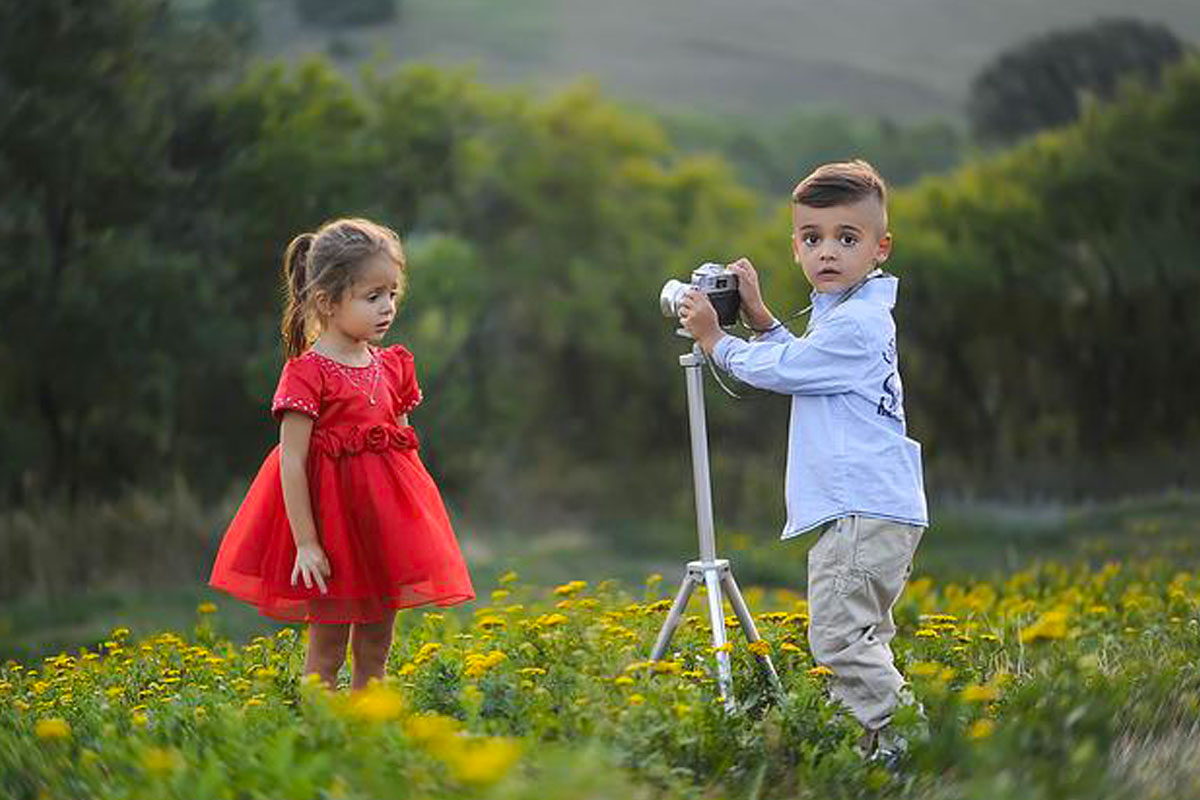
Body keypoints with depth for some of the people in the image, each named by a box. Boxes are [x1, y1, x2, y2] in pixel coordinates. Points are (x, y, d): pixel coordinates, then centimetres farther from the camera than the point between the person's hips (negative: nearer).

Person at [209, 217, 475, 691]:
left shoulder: (392, 366, 7)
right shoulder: (307, 374, -14)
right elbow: (291, 462, -16)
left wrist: (409, 519, 10)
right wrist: (305, 543, -18)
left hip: (387, 516, 6)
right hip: (331, 519, -6)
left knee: (375, 651, 11)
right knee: (326, 653, 1)